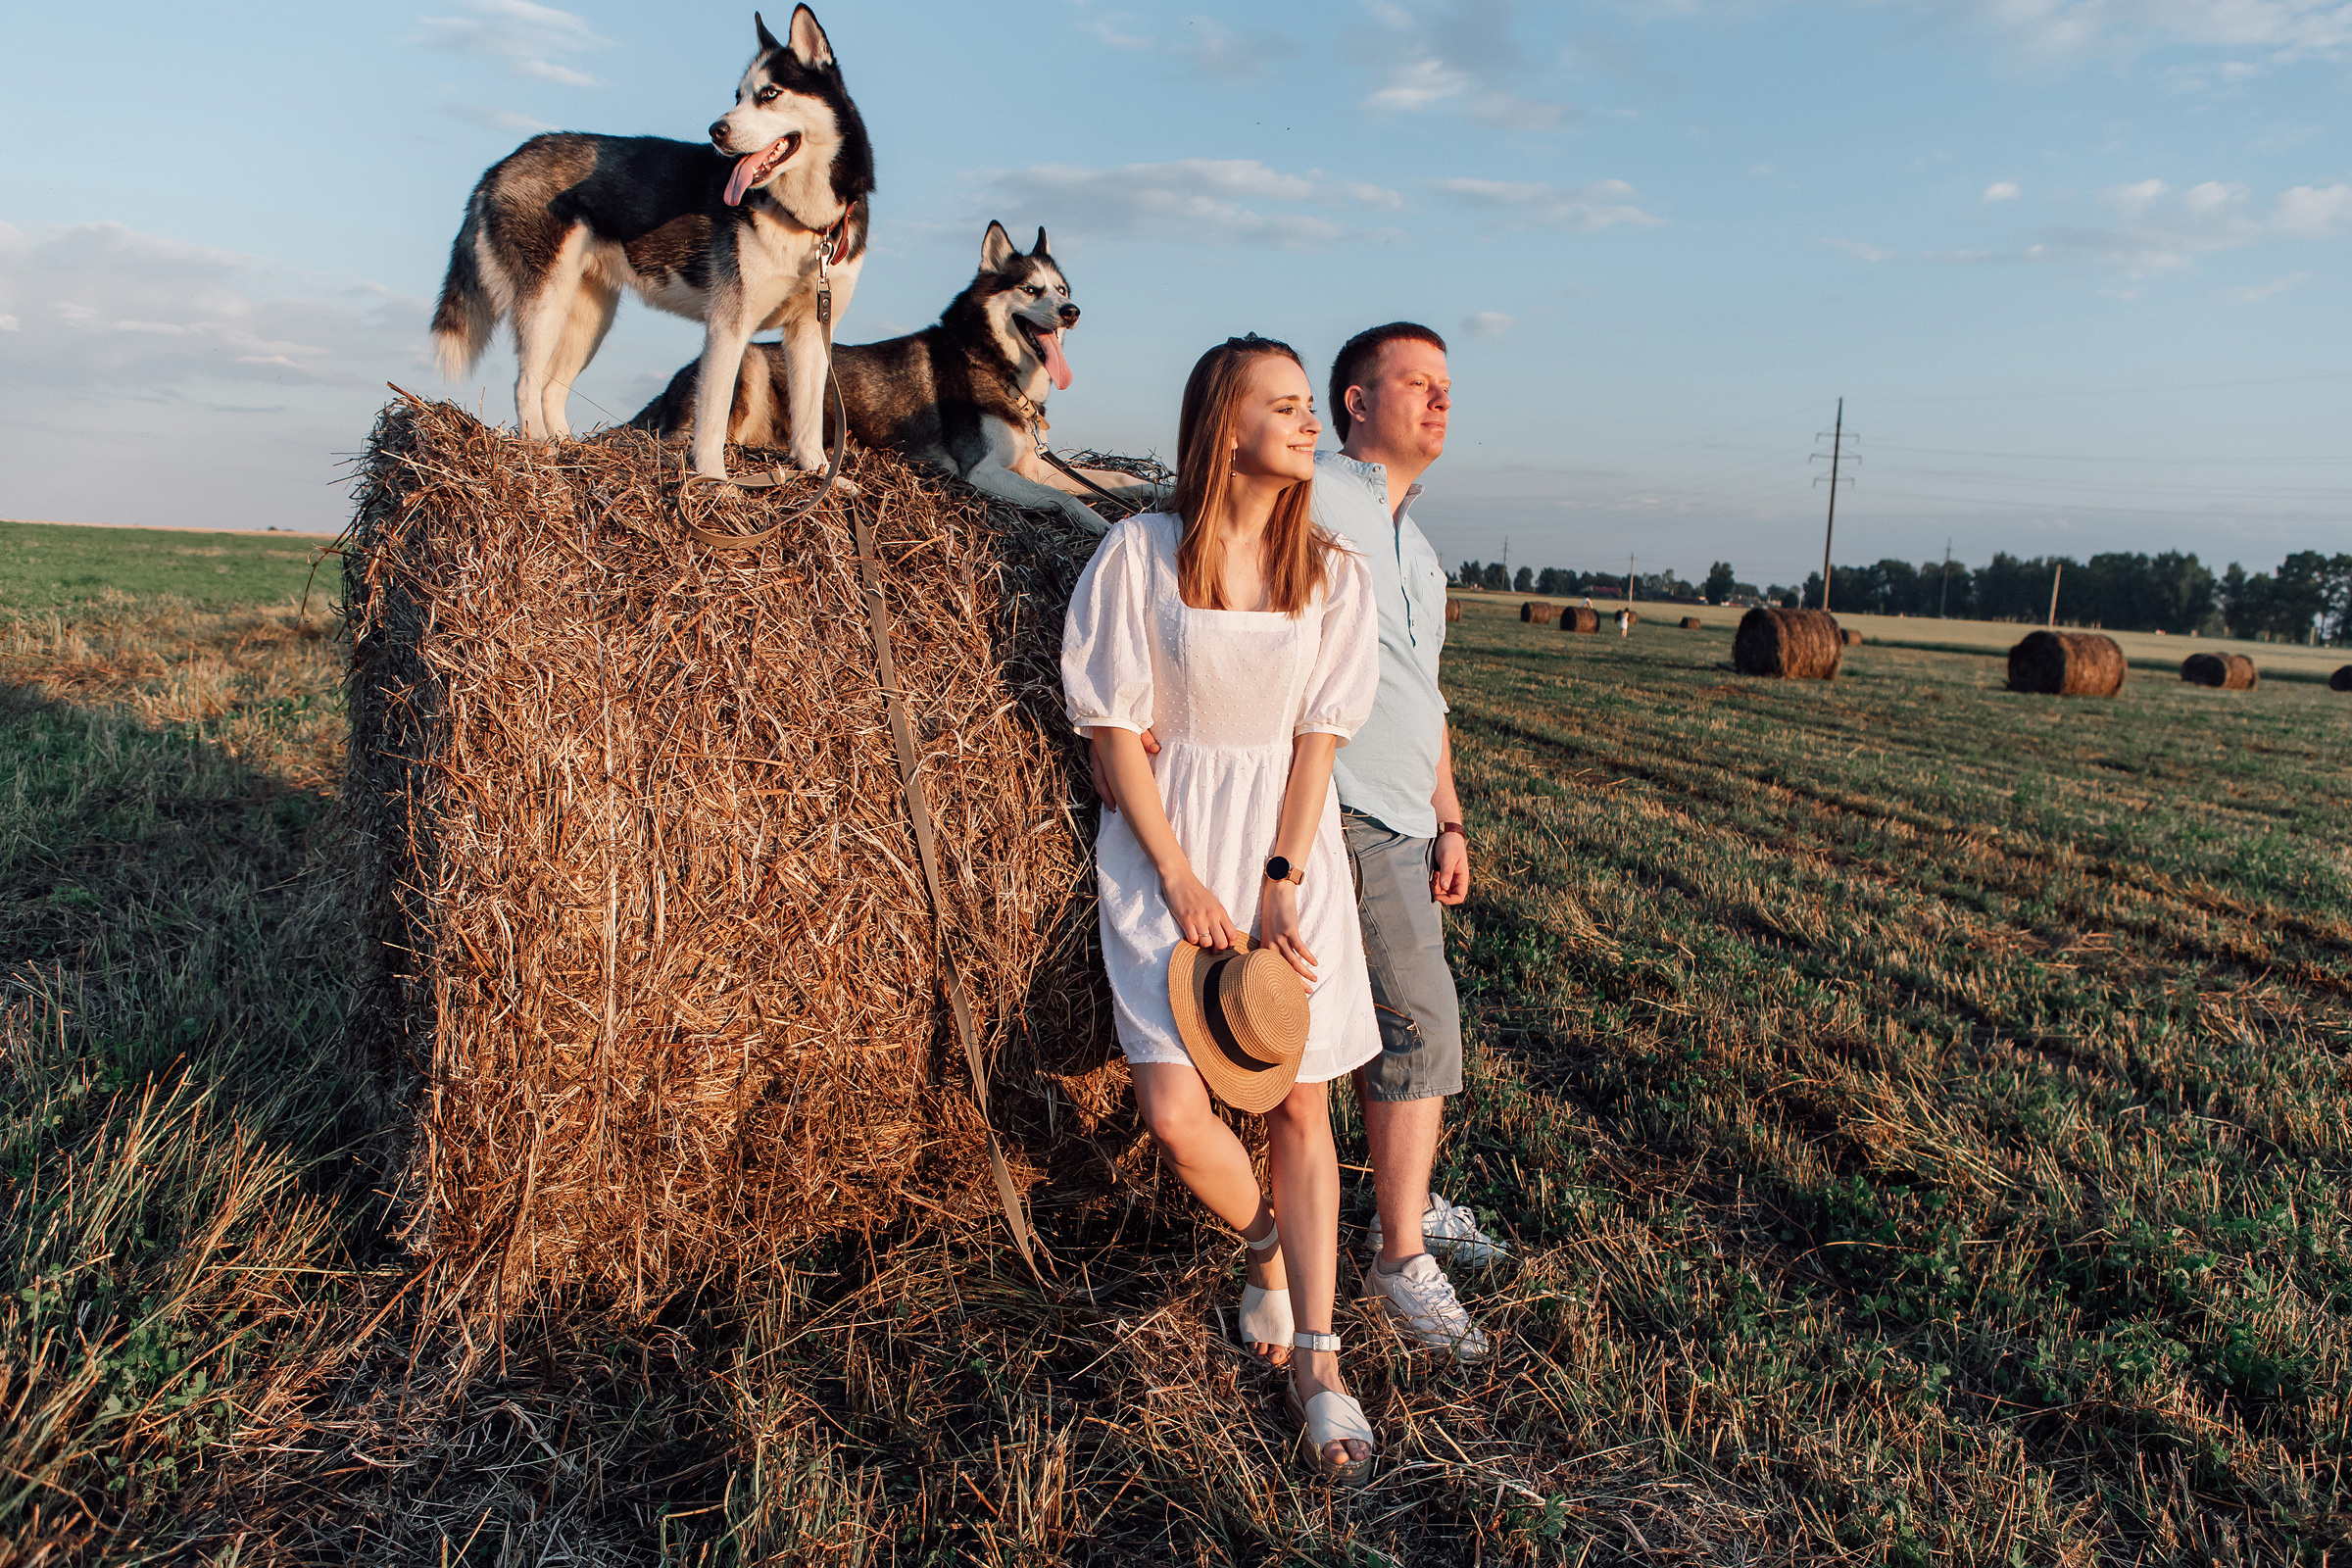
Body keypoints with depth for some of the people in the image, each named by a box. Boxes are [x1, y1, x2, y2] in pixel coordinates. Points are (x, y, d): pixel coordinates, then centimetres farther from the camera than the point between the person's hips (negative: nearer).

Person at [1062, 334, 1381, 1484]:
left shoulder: (1332, 574, 1)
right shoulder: (1139, 552, -7)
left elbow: (1319, 735, -1)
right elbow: (1113, 728, -7)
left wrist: (1279, 889, -11)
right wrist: (1180, 881, -11)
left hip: (1291, 840, 2)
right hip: (1164, 839, -2)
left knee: (1301, 1100, 2)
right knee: (1174, 1107, -10)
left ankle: (1316, 1363, 14)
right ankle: (1266, 1247, 24)